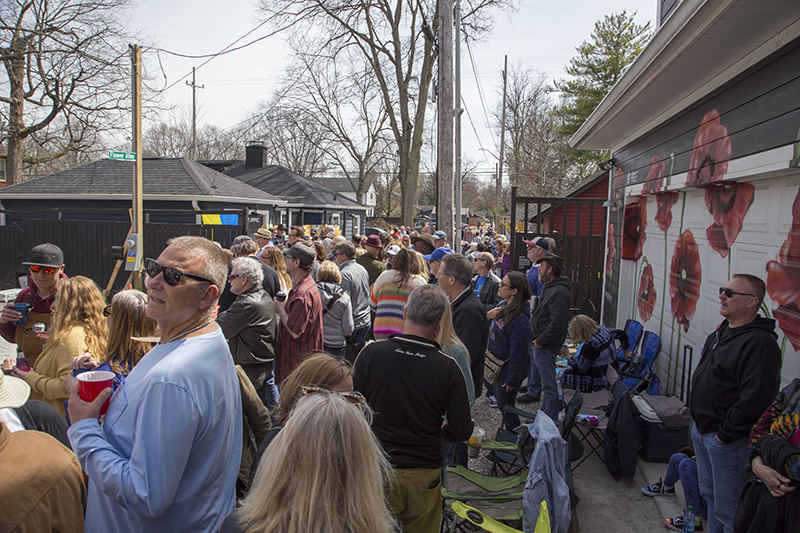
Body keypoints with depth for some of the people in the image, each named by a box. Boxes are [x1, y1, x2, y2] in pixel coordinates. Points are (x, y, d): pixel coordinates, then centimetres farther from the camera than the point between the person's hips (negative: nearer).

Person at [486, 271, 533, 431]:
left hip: (509, 368, -9)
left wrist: (512, 380, -19)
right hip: (499, 364, 9)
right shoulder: (503, 305, -3)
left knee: (505, 405, 9)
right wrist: (488, 316, -8)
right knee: (499, 398, 24)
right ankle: (508, 430, 46)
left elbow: (518, 354, -26)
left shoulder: (519, 319, -31)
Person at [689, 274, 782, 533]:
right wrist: (700, 424, 16)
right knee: (709, 494, 23)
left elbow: (754, 399, -28)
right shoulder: (721, 332, 8)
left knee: (728, 508, 3)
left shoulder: (760, 342, -22)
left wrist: (725, 434, -20)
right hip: (701, 429, 9)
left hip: (726, 440, -9)